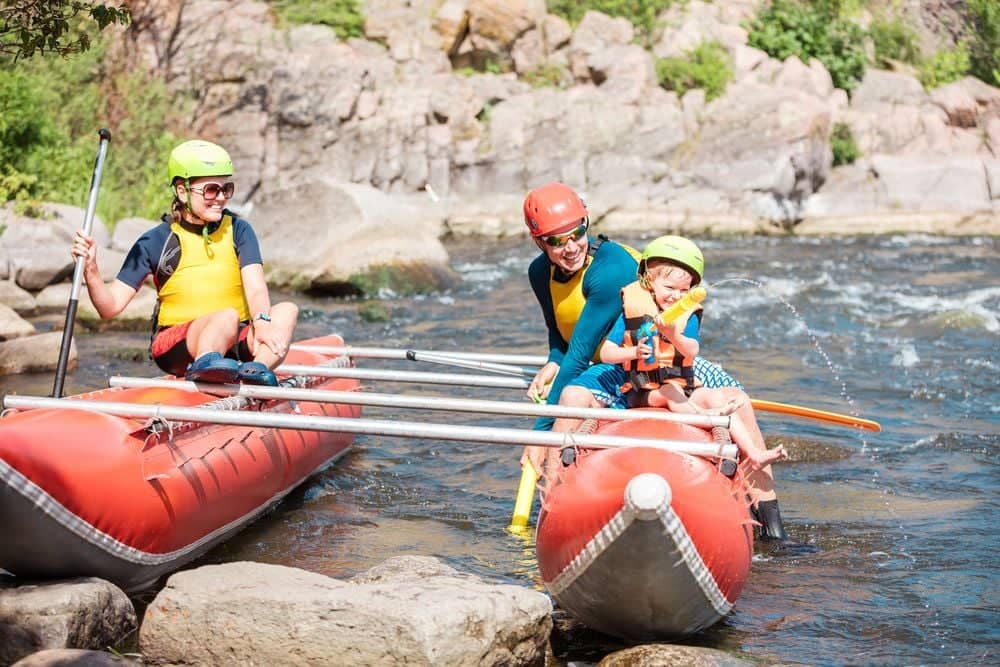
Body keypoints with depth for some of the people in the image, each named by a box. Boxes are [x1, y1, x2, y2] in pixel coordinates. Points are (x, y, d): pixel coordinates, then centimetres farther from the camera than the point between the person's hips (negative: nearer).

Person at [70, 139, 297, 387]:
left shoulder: (238, 231, 5)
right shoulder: (156, 242, -1)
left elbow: (256, 289, -10)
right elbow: (110, 307, -3)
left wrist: (263, 322, -32)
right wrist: (90, 269, -22)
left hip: (234, 345, 3)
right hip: (175, 345, -3)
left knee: (287, 310, -24)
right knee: (227, 317, -34)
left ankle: (258, 370, -54)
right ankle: (204, 366, -68)